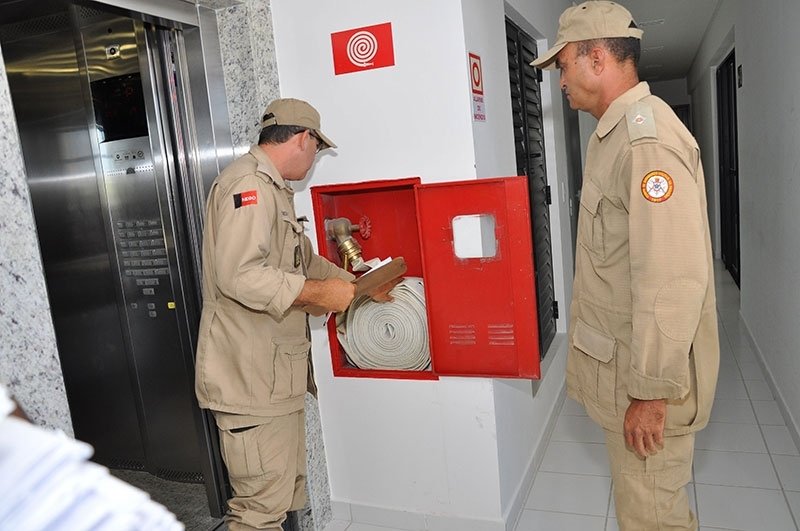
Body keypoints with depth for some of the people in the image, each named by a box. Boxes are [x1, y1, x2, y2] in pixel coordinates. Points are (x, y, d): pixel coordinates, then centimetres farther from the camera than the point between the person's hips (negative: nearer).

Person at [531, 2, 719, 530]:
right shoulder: (617, 133, 11)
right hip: (623, 358, 9)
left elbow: (673, 281, -27)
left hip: (648, 372, -9)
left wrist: (651, 390, -22)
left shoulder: (647, 139, -22)